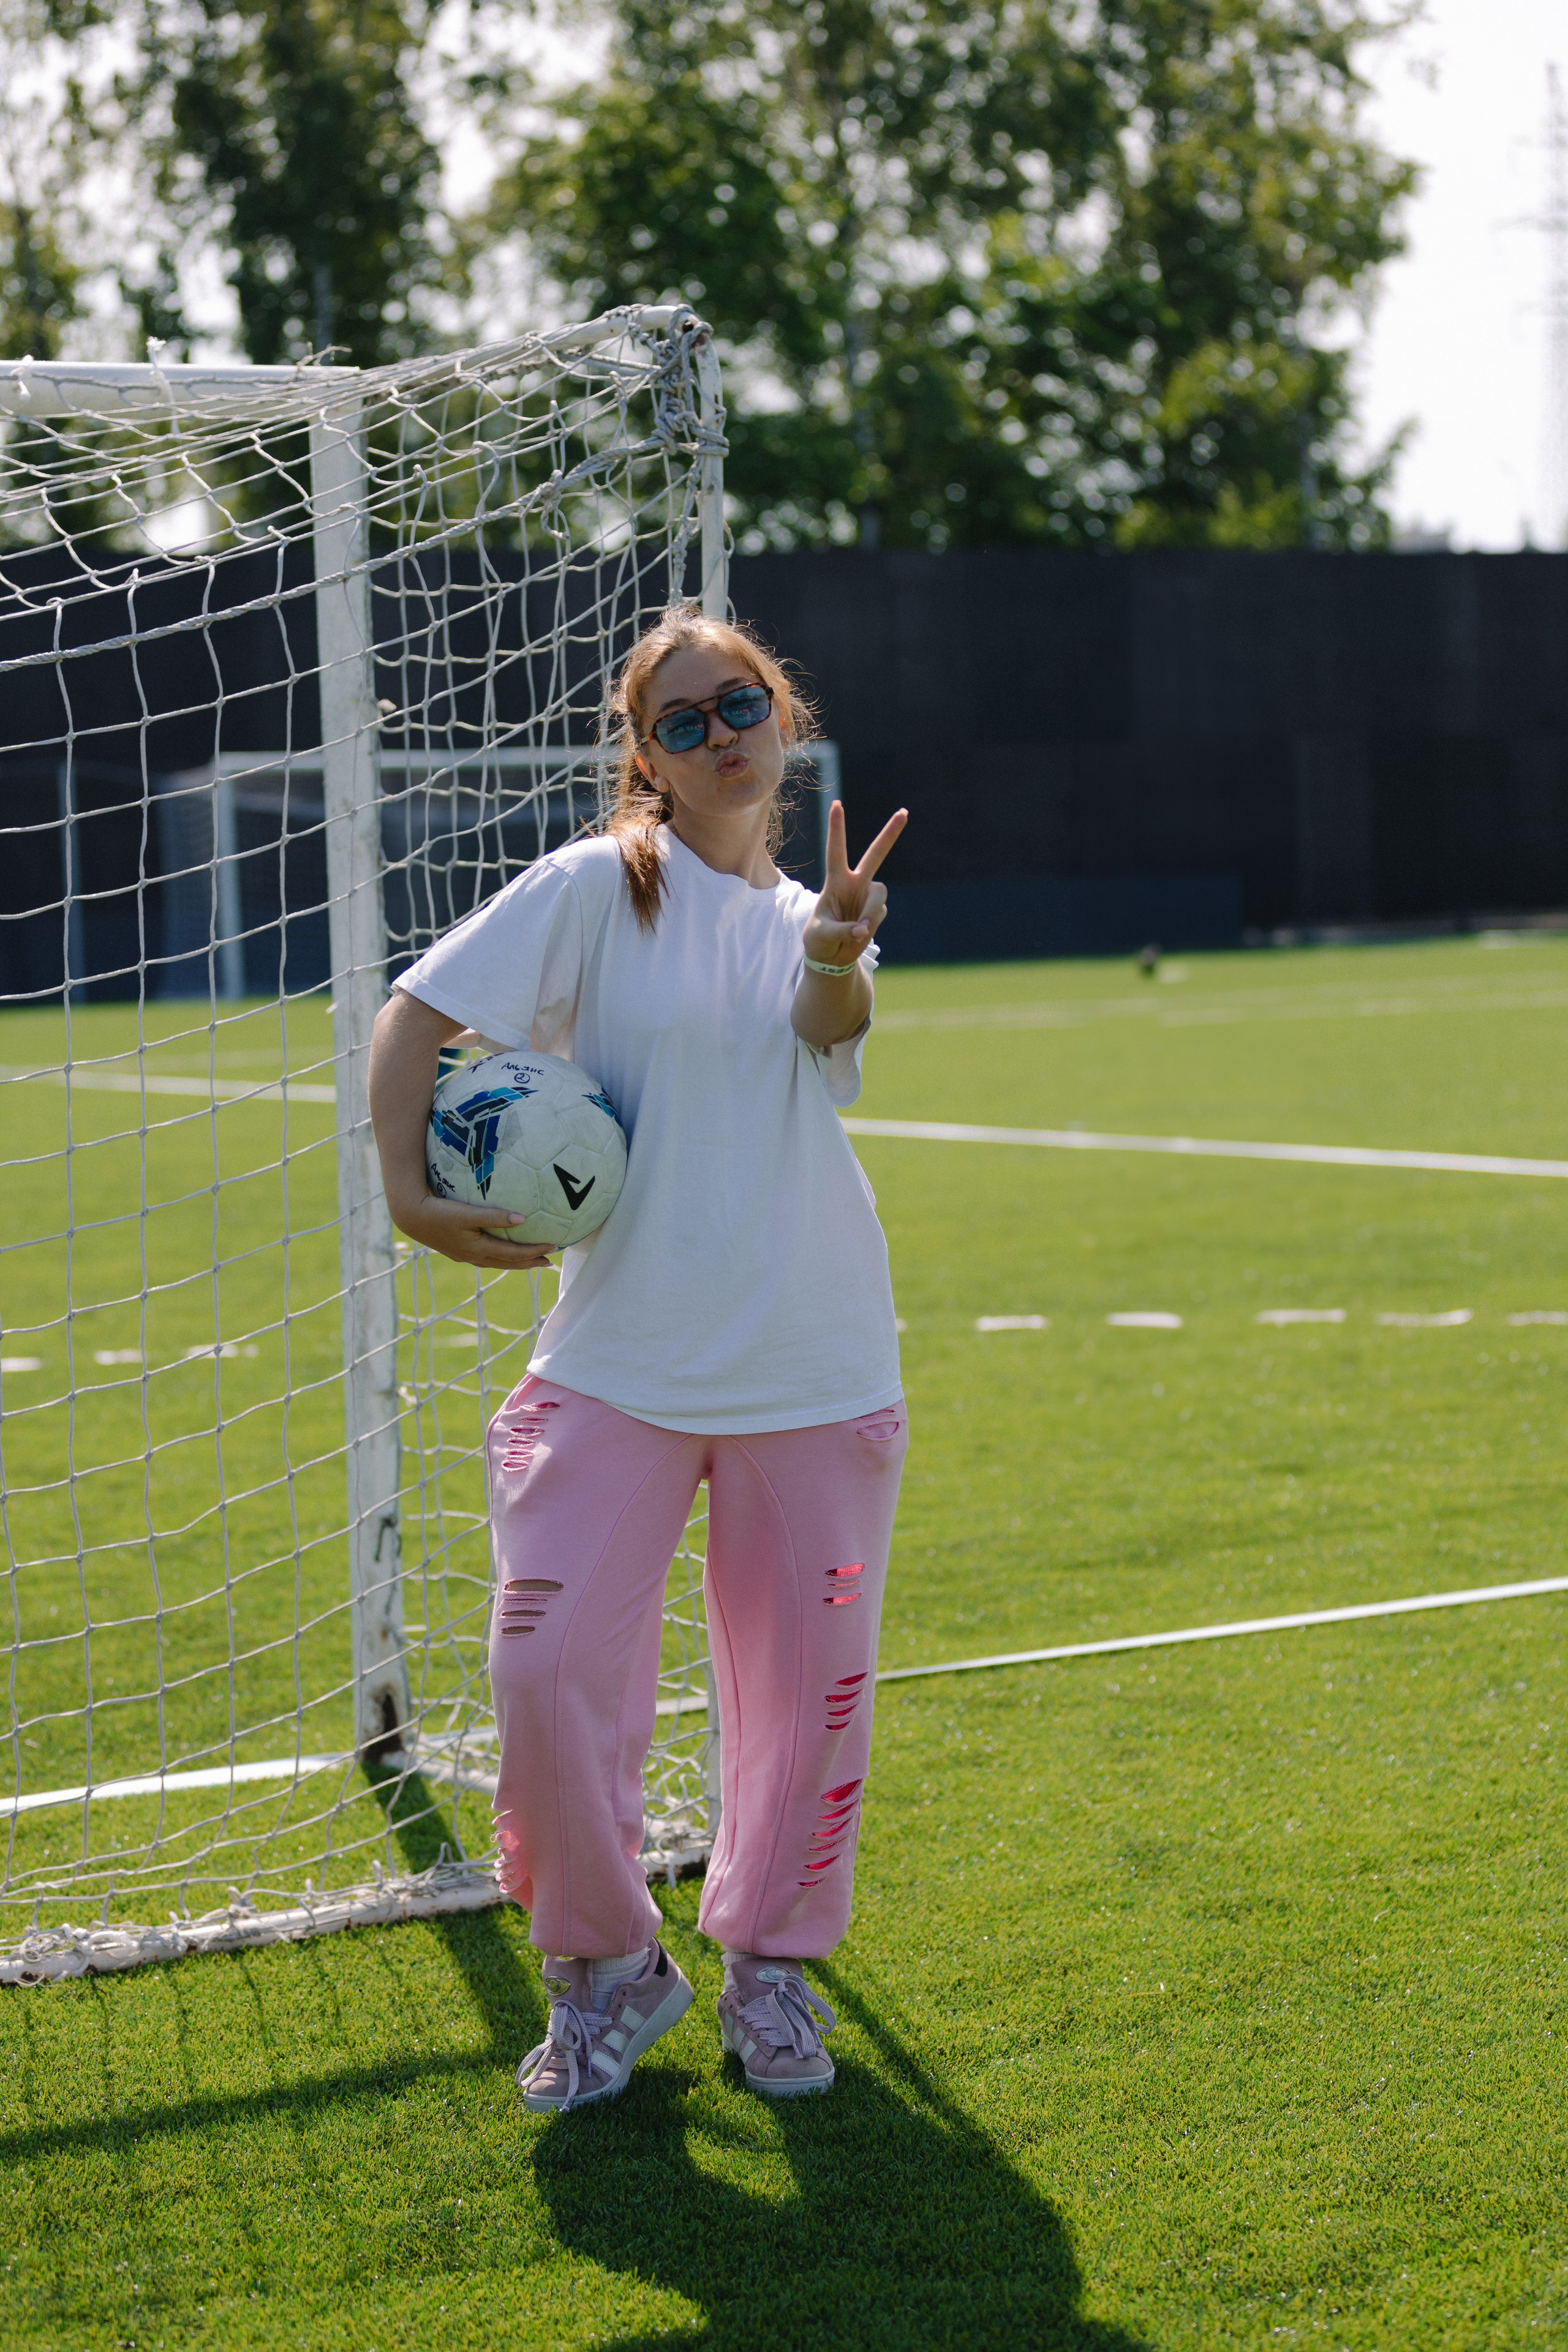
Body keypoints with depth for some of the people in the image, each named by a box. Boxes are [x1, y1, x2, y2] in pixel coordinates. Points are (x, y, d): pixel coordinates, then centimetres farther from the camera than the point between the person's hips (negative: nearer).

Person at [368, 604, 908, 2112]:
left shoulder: (813, 925, 10)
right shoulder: (595, 888, 0)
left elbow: (830, 1030, -14)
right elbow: (419, 1013, -4)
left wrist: (840, 950, -36)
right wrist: (408, 1188, -16)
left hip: (814, 1371, 3)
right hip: (619, 1365, -2)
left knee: (805, 1686, 6)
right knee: (549, 1671, -10)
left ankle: (770, 1962, 29)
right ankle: (606, 1968, 14)